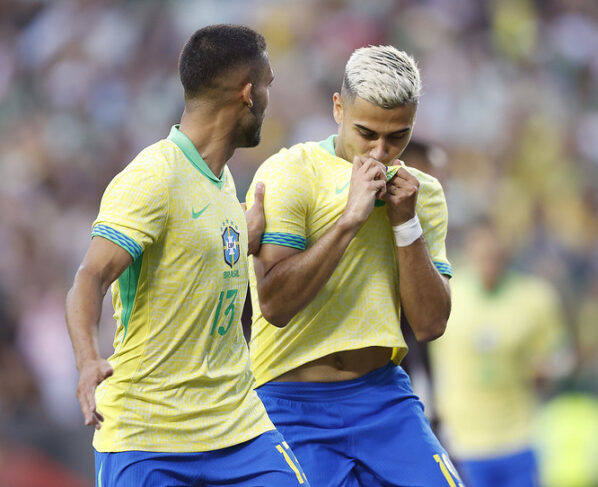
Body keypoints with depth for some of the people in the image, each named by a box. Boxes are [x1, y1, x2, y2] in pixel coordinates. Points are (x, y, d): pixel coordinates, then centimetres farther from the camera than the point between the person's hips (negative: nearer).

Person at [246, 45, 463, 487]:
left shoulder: (423, 193, 8)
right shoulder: (288, 174, -7)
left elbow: (431, 324, 2)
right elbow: (274, 304, -18)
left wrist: (406, 222, -8)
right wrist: (350, 218, -20)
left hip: (386, 395, 4)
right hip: (298, 403, -4)